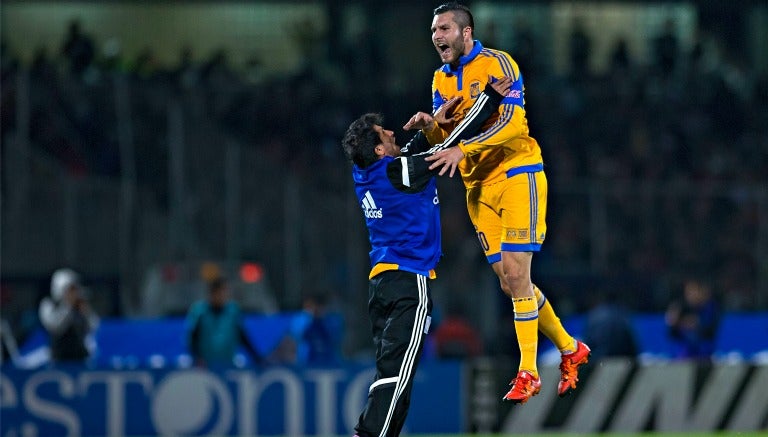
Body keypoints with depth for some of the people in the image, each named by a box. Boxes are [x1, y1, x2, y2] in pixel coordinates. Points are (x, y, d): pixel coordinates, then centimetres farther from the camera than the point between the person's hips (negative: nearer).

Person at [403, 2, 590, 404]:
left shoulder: (496, 64, -10)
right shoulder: (441, 79, 11)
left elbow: (513, 121, -21)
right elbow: (446, 141, 10)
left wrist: (464, 150, -28)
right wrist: (428, 126, -12)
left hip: (517, 174, -7)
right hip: (479, 187, 7)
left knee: (515, 273, -13)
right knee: (510, 281, 6)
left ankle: (528, 372, -9)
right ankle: (569, 350, 22)